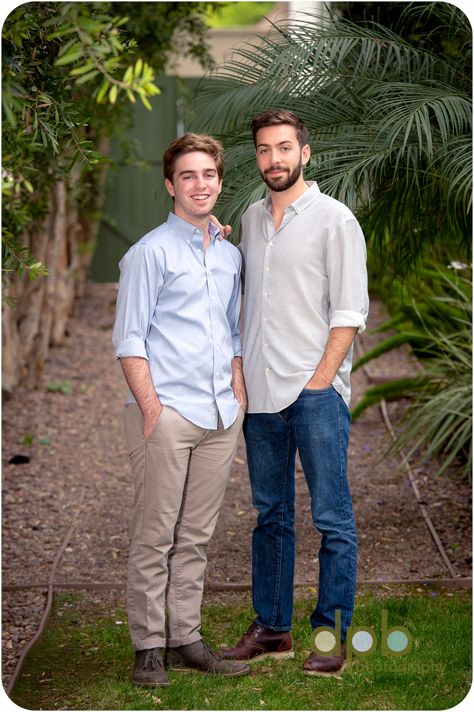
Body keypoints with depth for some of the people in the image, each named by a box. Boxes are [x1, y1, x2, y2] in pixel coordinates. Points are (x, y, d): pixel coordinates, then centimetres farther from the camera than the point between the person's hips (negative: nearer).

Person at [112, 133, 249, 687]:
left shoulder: (230, 255, 16)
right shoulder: (150, 252, -4)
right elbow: (129, 340, -7)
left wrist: (239, 396, 13)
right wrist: (151, 408, -13)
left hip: (219, 415, 6)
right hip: (168, 412, -6)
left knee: (196, 536, 11)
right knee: (155, 537, -2)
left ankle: (185, 639, 18)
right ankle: (149, 647, 5)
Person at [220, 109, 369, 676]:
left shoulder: (333, 219, -4)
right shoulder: (251, 220, 14)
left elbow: (350, 311, -7)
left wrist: (319, 379, -12)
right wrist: (241, 375, 9)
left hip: (315, 391, -6)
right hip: (260, 393, 6)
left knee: (333, 519, -2)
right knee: (270, 515, 12)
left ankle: (332, 634, 5)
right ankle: (271, 627, 20)